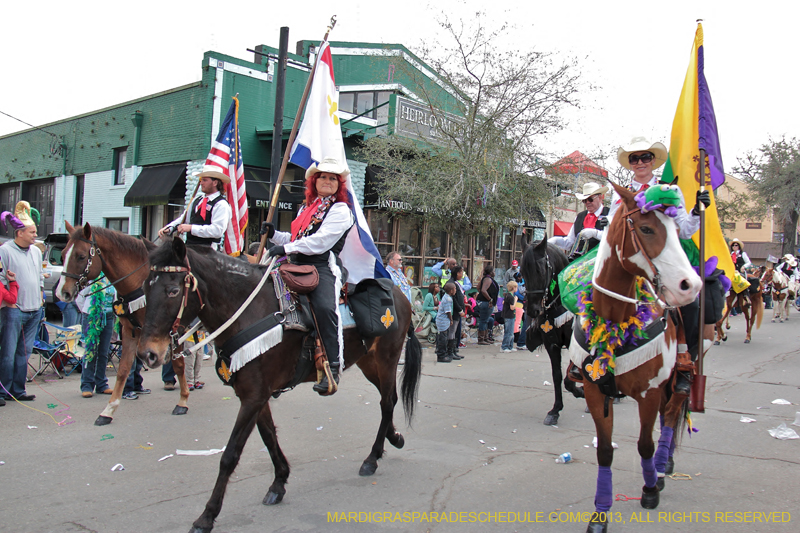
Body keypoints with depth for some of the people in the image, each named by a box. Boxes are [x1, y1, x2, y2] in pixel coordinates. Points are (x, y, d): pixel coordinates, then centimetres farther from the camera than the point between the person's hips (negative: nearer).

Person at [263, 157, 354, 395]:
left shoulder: (340, 210, 1)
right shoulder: (306, 208, 24)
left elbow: (320, 241, -12)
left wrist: (286, 248, -15)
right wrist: (274, 235, 13)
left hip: (324, 267, -8)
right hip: (297, 265, 8)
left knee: (325, 307, -33)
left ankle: (333, 367, -28)